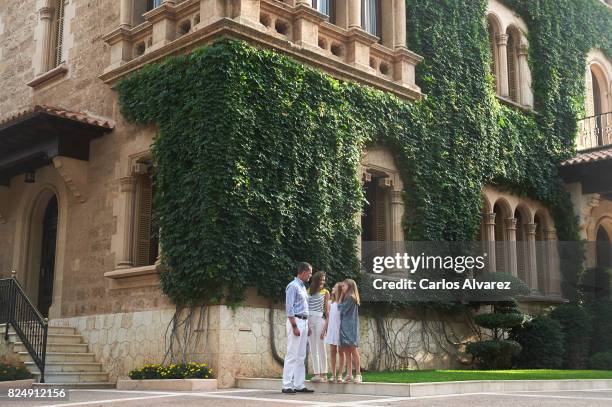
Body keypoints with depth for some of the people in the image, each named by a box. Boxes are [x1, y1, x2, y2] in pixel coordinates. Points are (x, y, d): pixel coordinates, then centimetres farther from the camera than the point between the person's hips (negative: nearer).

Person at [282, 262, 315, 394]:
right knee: (292, 355, -9)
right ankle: (287, 386, -7)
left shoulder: (303, 287, 17)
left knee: (301, 356, 9)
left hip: (304, 322, 9)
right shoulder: (293, 286, -10)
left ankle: (299, 385, 12)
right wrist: (294, 326, -20)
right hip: (296, 321, -9)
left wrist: (307, 326, 18)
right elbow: (289, 308, -16)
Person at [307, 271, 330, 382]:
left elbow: (327, 309, 1)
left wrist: (326, 325, -6)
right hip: (309, 319, 4)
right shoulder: (309, 291, 12)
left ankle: (323, 374, -1)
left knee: (321, 347, -5)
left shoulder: (325, 292, 4)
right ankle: (316, 373, 9)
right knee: (312, 349, 5)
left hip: (319, 319, -4)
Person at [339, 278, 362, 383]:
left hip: (350, 327, -9)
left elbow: (342, 310, -8)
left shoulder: (351, 298, -8)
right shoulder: (346, 298, 19)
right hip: (344, 326, 9)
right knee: (346, 351, 4)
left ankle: (358, 375, -6)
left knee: (353, 349, -8)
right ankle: (349, 374, 4)